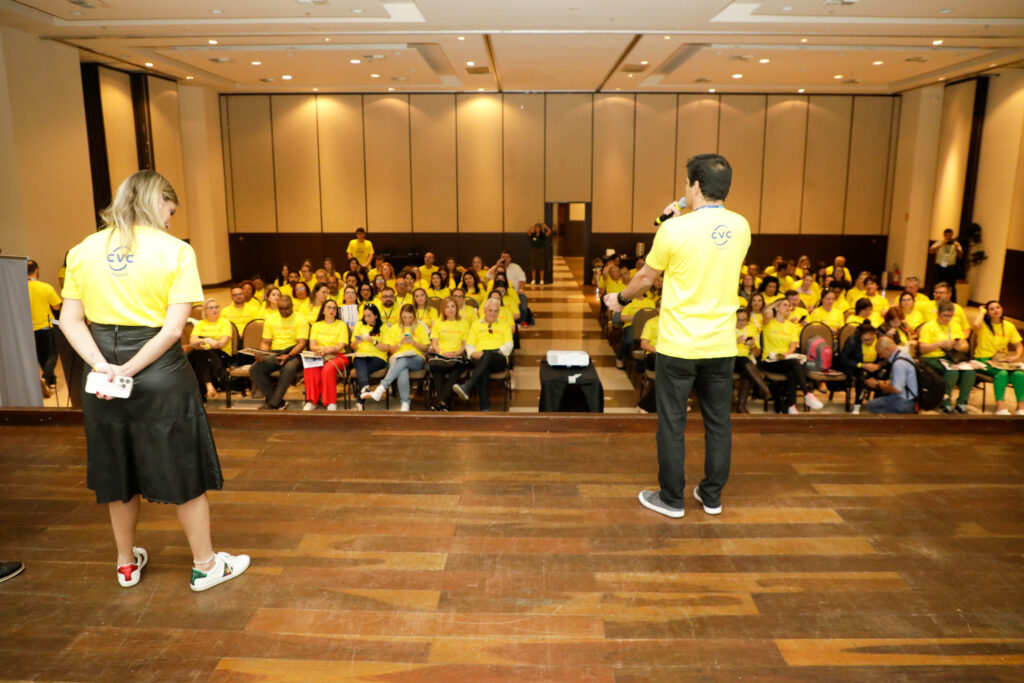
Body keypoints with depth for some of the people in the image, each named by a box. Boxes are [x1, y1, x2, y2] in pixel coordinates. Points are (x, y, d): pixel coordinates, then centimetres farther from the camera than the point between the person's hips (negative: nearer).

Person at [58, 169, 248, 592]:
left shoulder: (83, 250, 4)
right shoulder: (175, 250, -10)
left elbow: (70, 320, -2)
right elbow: (174, 327, -18)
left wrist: (103, 366, -12)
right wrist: (130, 371, -16)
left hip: (103, 380, 5)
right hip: (161, 375, -5)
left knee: (118, 472, 20)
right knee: (184, 473, 9)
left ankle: (127, 563, 37)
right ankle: (205, 566, 22)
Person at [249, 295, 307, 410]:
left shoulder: (300, 320, 1)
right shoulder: (270, 319, 15)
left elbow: (301, 343, -9)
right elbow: (266, 342, 14)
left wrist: (288, 356, -26)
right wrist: (261, 354, -9)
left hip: (293, 354, -4)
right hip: (273, 354, 4)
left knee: (290, 368, -39)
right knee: (254, 369, -24)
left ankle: (273, 403, -28)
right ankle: (280, 402, -19)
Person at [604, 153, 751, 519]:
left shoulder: (675, 228, -13)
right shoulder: (740, 227, 1)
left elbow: (646, 277, -1)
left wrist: (620, 299, 18)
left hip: (679, 344, -4)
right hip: (721, 344, 5)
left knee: (672, 423, 8)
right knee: (718, 422, 15)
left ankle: (671, 498, 19)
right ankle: (712, 495, 27)